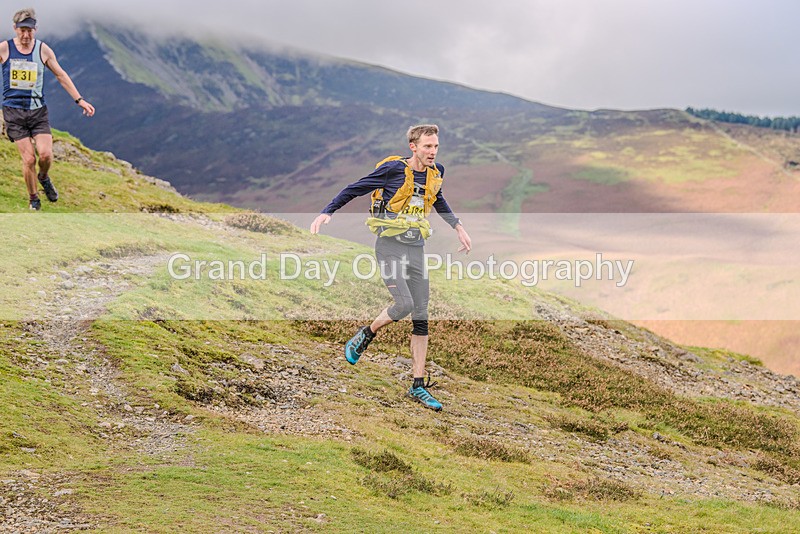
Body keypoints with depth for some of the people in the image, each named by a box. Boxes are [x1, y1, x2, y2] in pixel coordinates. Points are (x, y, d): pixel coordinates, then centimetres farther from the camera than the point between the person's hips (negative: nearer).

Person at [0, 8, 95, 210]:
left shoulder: (43, 50, 1)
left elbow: (61, 75, 10)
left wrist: (79, 100, 8)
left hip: (38, 110, 1)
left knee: (45, 154, -14)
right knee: (29, 159, -8)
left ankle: (44, 178, 22)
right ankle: (33, 198, 14)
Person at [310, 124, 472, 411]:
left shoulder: (435, 173, 8)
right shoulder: (392, 169, -10)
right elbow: (354, 190, -5)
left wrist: (458, 228, 29)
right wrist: (326, 213, -13)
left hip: (416, 250, 6)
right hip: (390, 246, -6)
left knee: (421, 316, 2)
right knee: (404, 304, -21)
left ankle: (418, 386, 6)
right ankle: (365, 335, 10)